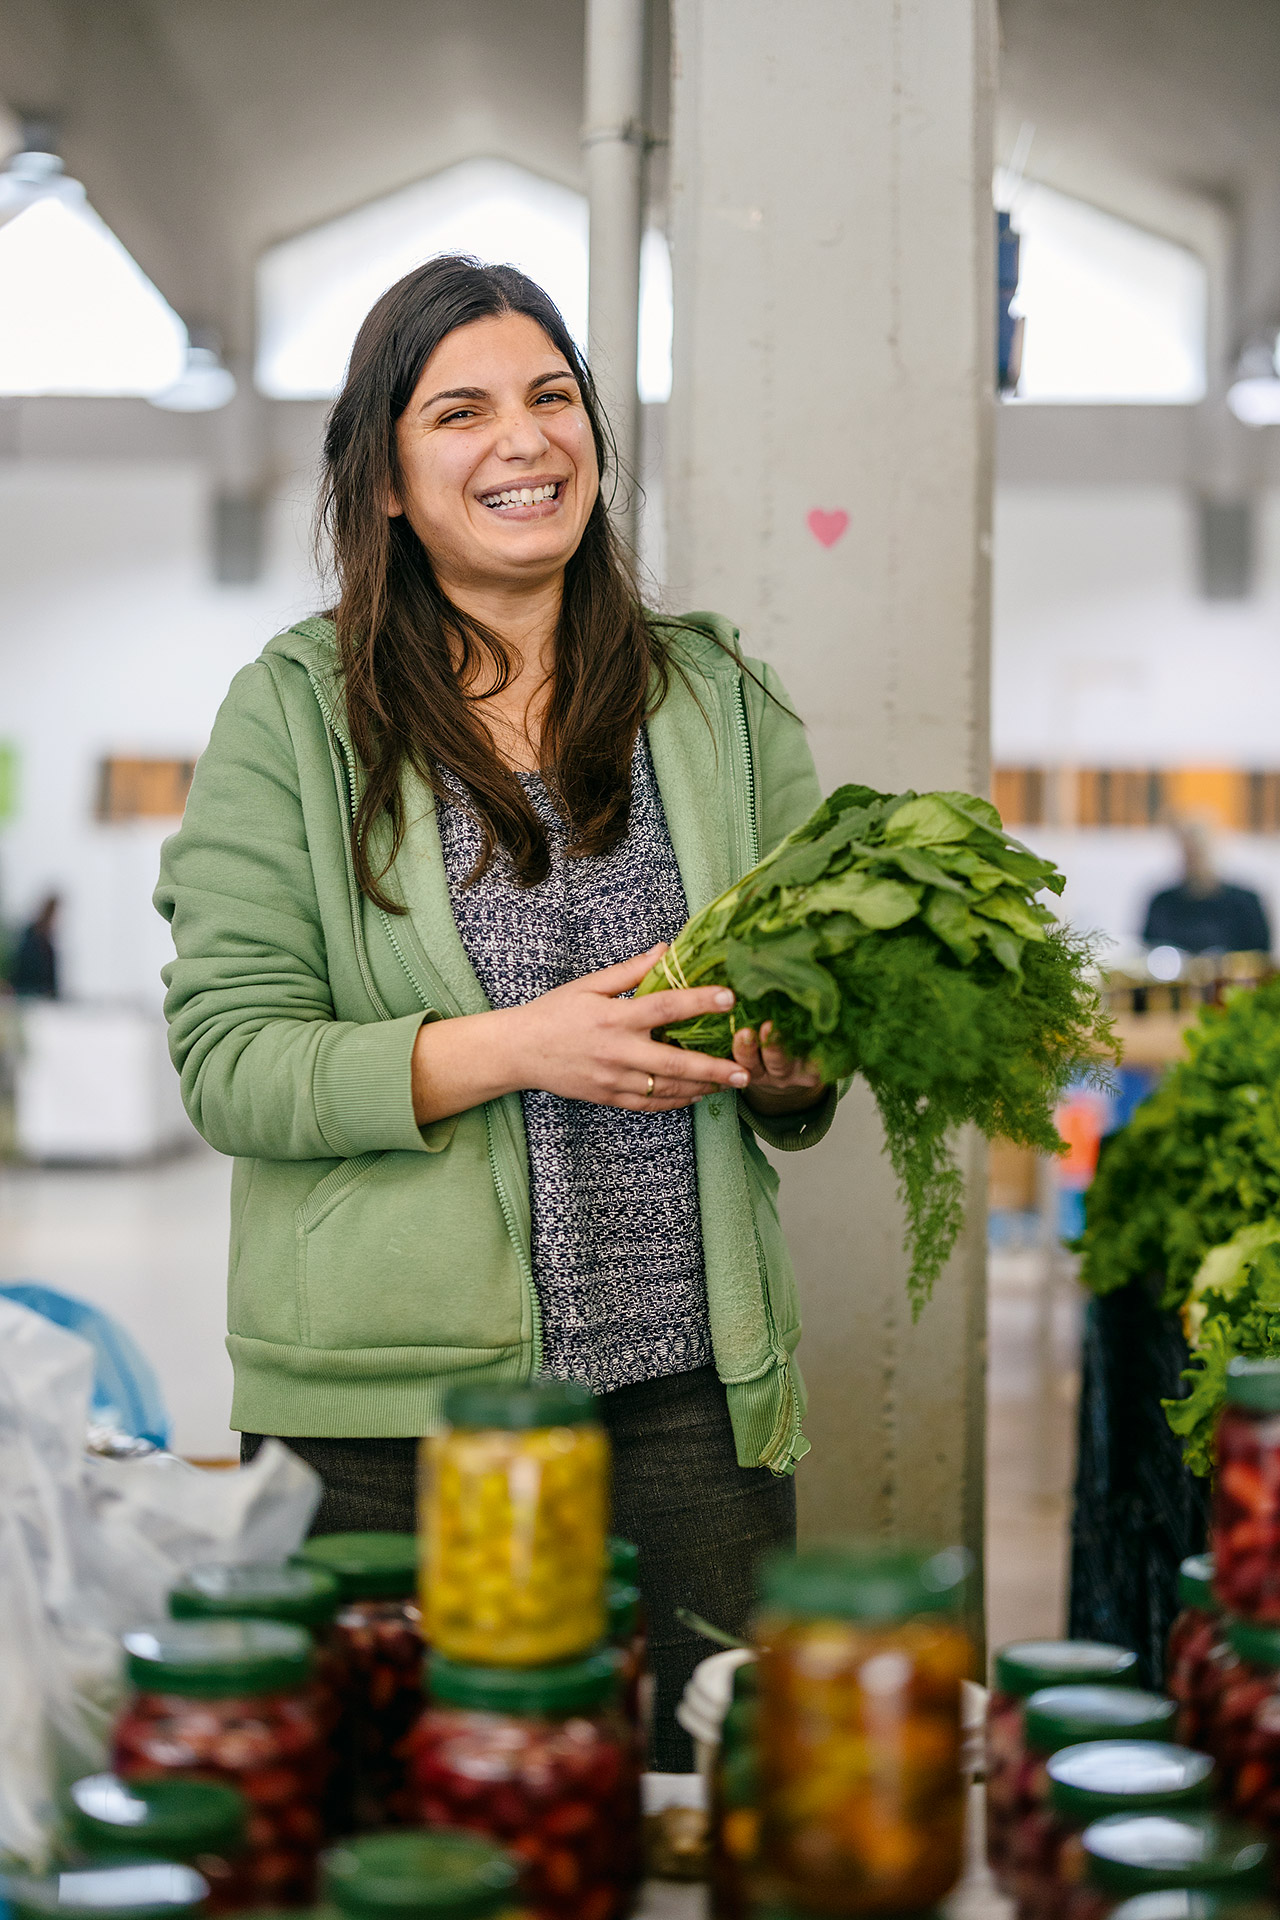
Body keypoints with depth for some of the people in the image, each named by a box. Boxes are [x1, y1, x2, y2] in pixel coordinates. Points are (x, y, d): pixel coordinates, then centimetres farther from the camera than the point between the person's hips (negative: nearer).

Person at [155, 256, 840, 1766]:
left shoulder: (716, 695, 9)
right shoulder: (296, 710, -1)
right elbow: (225, 1060, -7)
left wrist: (791, 1072, -9)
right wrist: (511, 1047, -19)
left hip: (686, 1387, 3)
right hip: (393, 1411, -2)